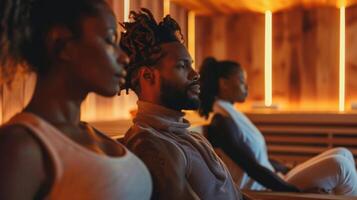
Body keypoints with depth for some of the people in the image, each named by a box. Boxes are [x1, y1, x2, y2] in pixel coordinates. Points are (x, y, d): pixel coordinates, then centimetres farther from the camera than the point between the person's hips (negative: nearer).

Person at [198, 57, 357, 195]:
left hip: (272, 183, 10)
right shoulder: (221, 124, -15)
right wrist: (298, 192, -21)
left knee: (342, 154, 4)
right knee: (339, 165, -19)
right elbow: (253, 168, -21)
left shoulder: (232, 117, 15)